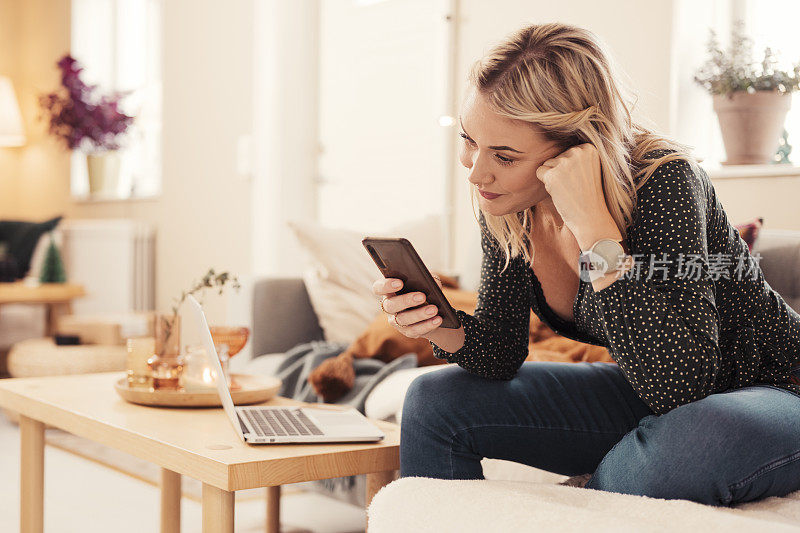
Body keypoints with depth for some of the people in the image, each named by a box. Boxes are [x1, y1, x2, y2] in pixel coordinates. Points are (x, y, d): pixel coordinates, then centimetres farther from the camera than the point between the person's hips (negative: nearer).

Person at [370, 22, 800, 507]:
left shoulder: (662, 181, -30)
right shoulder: (507, 202, -11)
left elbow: (682, 385, -37)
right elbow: (500, 354, -2)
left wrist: (593, 226, -40)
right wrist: (440, 326, -24)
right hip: (649, 396, 5)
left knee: (687, 441, -40)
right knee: (435, 400, -6)